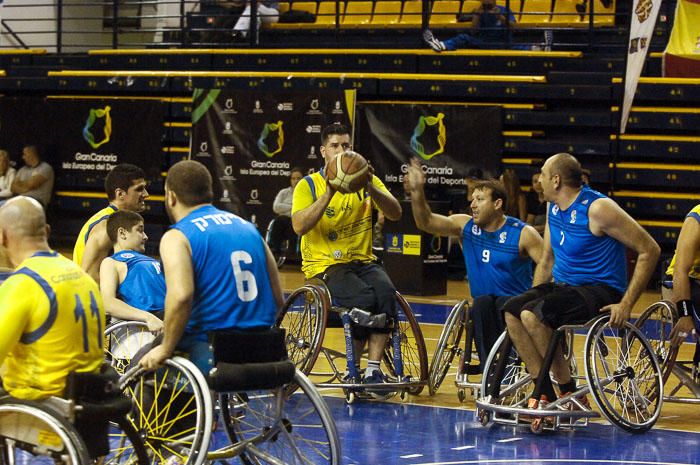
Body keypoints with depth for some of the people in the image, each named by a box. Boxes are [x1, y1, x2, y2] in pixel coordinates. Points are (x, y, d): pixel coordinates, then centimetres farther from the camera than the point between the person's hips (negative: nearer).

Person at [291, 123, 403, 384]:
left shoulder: (364, 180, 9)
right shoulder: (309, 185, 0)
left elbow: (395, 214, -5)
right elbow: (299, 226, -18)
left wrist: (370, 188, -21)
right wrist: (329, 192, -24)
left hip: (362, 261, 4)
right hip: (324, 265, -3)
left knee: (386, 292, -29)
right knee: (364, 299, -31)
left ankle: (373, 369, -26)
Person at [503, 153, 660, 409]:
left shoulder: (597, 208, -16)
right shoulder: (554, 208, 10)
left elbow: (649, 250, -16)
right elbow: (547, 259, 23)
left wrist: (626, 304, -20)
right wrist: (533, 296, 8)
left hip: (599, 292, -8)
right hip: (562, 286, 8)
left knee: (532, 315, -27)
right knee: (512, 310, -15)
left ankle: (570, 393, -14)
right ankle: (544, 393, -13)